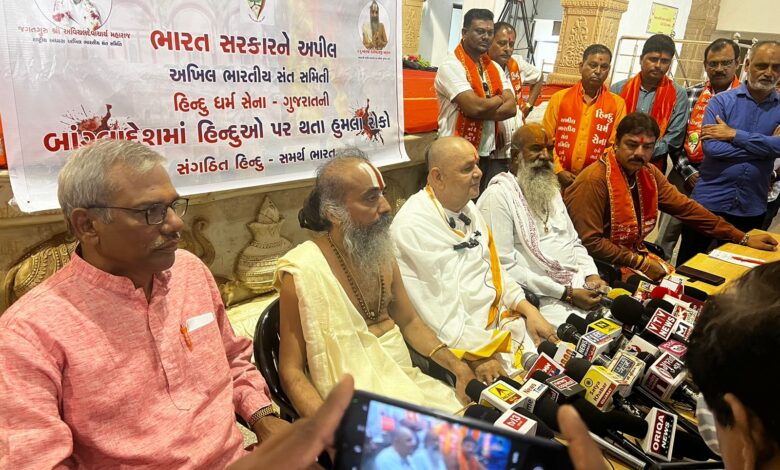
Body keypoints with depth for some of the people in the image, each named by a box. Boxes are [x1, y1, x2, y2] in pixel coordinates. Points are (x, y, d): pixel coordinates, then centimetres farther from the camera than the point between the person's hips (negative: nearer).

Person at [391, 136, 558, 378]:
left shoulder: (468, 207, 10)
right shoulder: (412, 226, -18)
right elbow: (431, 309, -20)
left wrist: (528, 309, 4)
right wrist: (478, 356, -19)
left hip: (503, 322, 9)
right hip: (462, 346, -8)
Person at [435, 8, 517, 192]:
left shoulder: (495, 68, 13)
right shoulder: (451, 66, -9)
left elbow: (511, 108, 1)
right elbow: (474, 107, -20)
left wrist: (483, 108, -15)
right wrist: (500, 98, -1)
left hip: (493, 155, 7)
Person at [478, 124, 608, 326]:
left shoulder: (551, 190, 19)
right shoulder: (498, 195, -11)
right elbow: (504, 266, -18)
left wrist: (592, 274, 2)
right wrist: (566, 293, -16)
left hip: (581, 285, 8)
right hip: (540, 297, -8)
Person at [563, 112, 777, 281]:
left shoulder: (650, 174, 2)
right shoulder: (595, 180, -23)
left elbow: (686, 208, 5)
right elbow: (589, 242, -25)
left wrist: (742, 238, 4)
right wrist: (639, 262, -19)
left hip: (635, 253, 8)